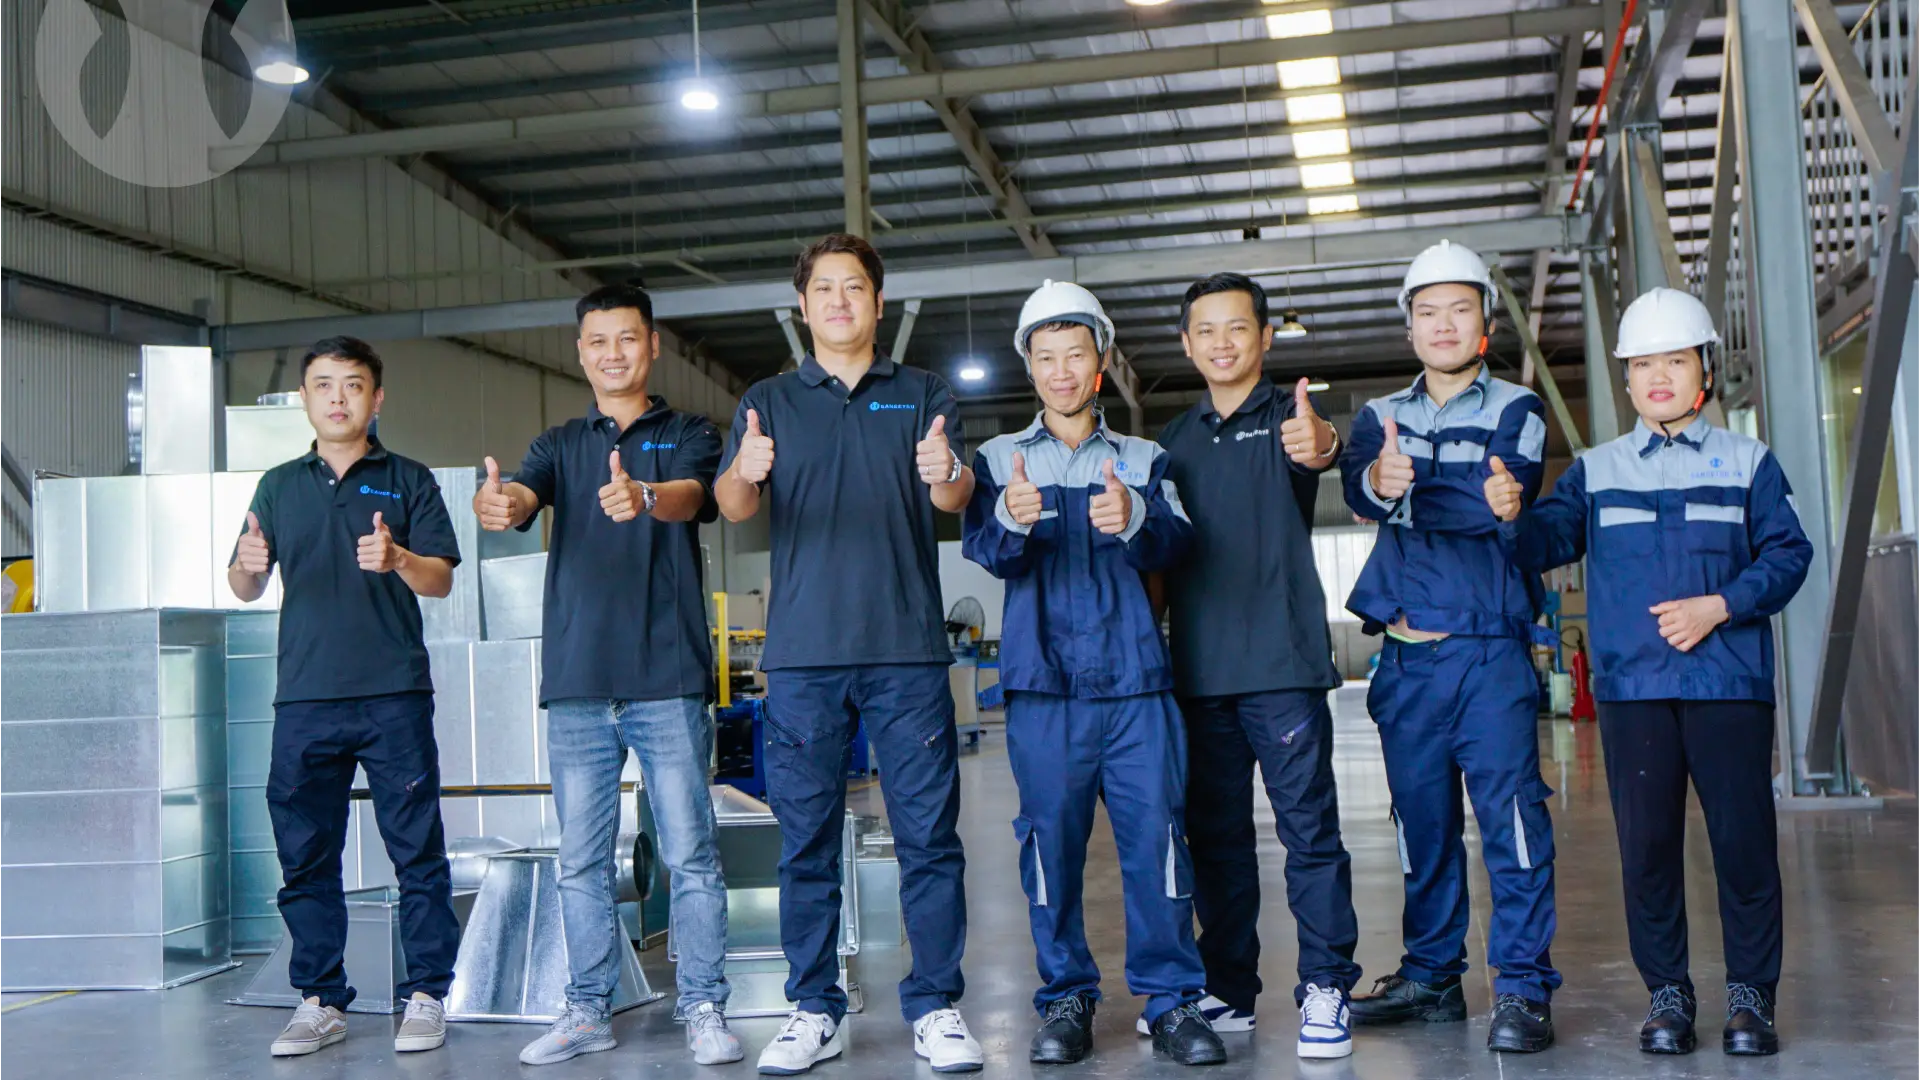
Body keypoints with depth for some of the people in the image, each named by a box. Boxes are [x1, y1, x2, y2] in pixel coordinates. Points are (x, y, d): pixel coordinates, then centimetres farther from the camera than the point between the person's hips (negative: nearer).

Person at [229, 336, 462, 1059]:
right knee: (305, 856, 5)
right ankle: (320, 1000, 15)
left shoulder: (408, 480, 7)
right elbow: (245, 589, 12)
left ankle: (426, 996, 6)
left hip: (395, 697, -3)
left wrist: (396, 558, -22)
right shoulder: (280, 486, 15)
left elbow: (442, 580, 0)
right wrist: (248, 565, -12)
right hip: (304, 699, 3)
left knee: (417, 851, -2)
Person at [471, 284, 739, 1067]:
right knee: (581, 860, 8)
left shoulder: (688, 436, 7)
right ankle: (588, 1010, 18)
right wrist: (495, 504, -31)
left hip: (667, 677, -3)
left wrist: (643, 498, -39)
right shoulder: (559, 445, 15)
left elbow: (691, 497, -14)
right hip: (577, 679, 3)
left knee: (690, 853, -2)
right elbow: (521, 500, -5)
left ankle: (704, 1010, 7)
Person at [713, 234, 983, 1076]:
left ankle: (935, 1007, 7)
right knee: (806, 839, 4)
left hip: (907, 648, -1)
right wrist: (744, 474, -25)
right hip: (803, 651, 1)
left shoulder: (924, 396, 11)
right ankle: (813, 1010, 13)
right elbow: (733, 507, 0)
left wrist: (946, 475, -27)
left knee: (928, 833, -1)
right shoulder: (768, 402, 13)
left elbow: (958, 499, -2)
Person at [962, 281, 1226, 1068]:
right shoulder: (999, 459, 13)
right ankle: (1066, 1000, 11)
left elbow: (1174, 545, -3)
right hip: (1043, 678, 0)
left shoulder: (1143, 459, 15)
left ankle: (1171, 1000, 3)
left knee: (1155, 832, -5)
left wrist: (1134, 520, -26)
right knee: (1052, 838, 0)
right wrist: (1010, 520, -27)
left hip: (1135, 676, 0)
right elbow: (984, 552, -4)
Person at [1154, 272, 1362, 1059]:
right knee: (1214, 833, 10)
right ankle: (1228, 990, 20)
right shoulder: (1176, 439, 15)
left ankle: (1326, 988, 4)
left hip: (1283, 660, -5)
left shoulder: (1289, 418, 1)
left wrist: (1320, 446, -47)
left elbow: (1314, 450, -25)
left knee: (1308, 825, -4)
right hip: (1198, 666, 5)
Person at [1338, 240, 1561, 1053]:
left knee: (1510, 811, -8)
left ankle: (1523, 986, -2)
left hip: (1491, 650, -3)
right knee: (1421, 820, 10)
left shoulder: (1515, 412, 6)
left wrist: (1407, 488, -20)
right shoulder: (1381, 418, 14)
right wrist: (1377, 480, -33)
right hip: (1407, 655, 4)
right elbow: (1358, 483, -10)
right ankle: (1431, 976, 21)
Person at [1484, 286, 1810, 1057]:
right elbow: (1547, 542, -1)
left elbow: (1788, 553, 2)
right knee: (1646, 843, 4)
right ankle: (1666, 992, 16)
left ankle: (1750, 993, 15)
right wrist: (1512, 516, -23)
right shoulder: (1596, 471, 12)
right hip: (1631, 686, 1)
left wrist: (1718, 605, -12)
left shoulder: (1748, 462, 9)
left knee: (1743, 837, 0)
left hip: (1729, 682, -1)